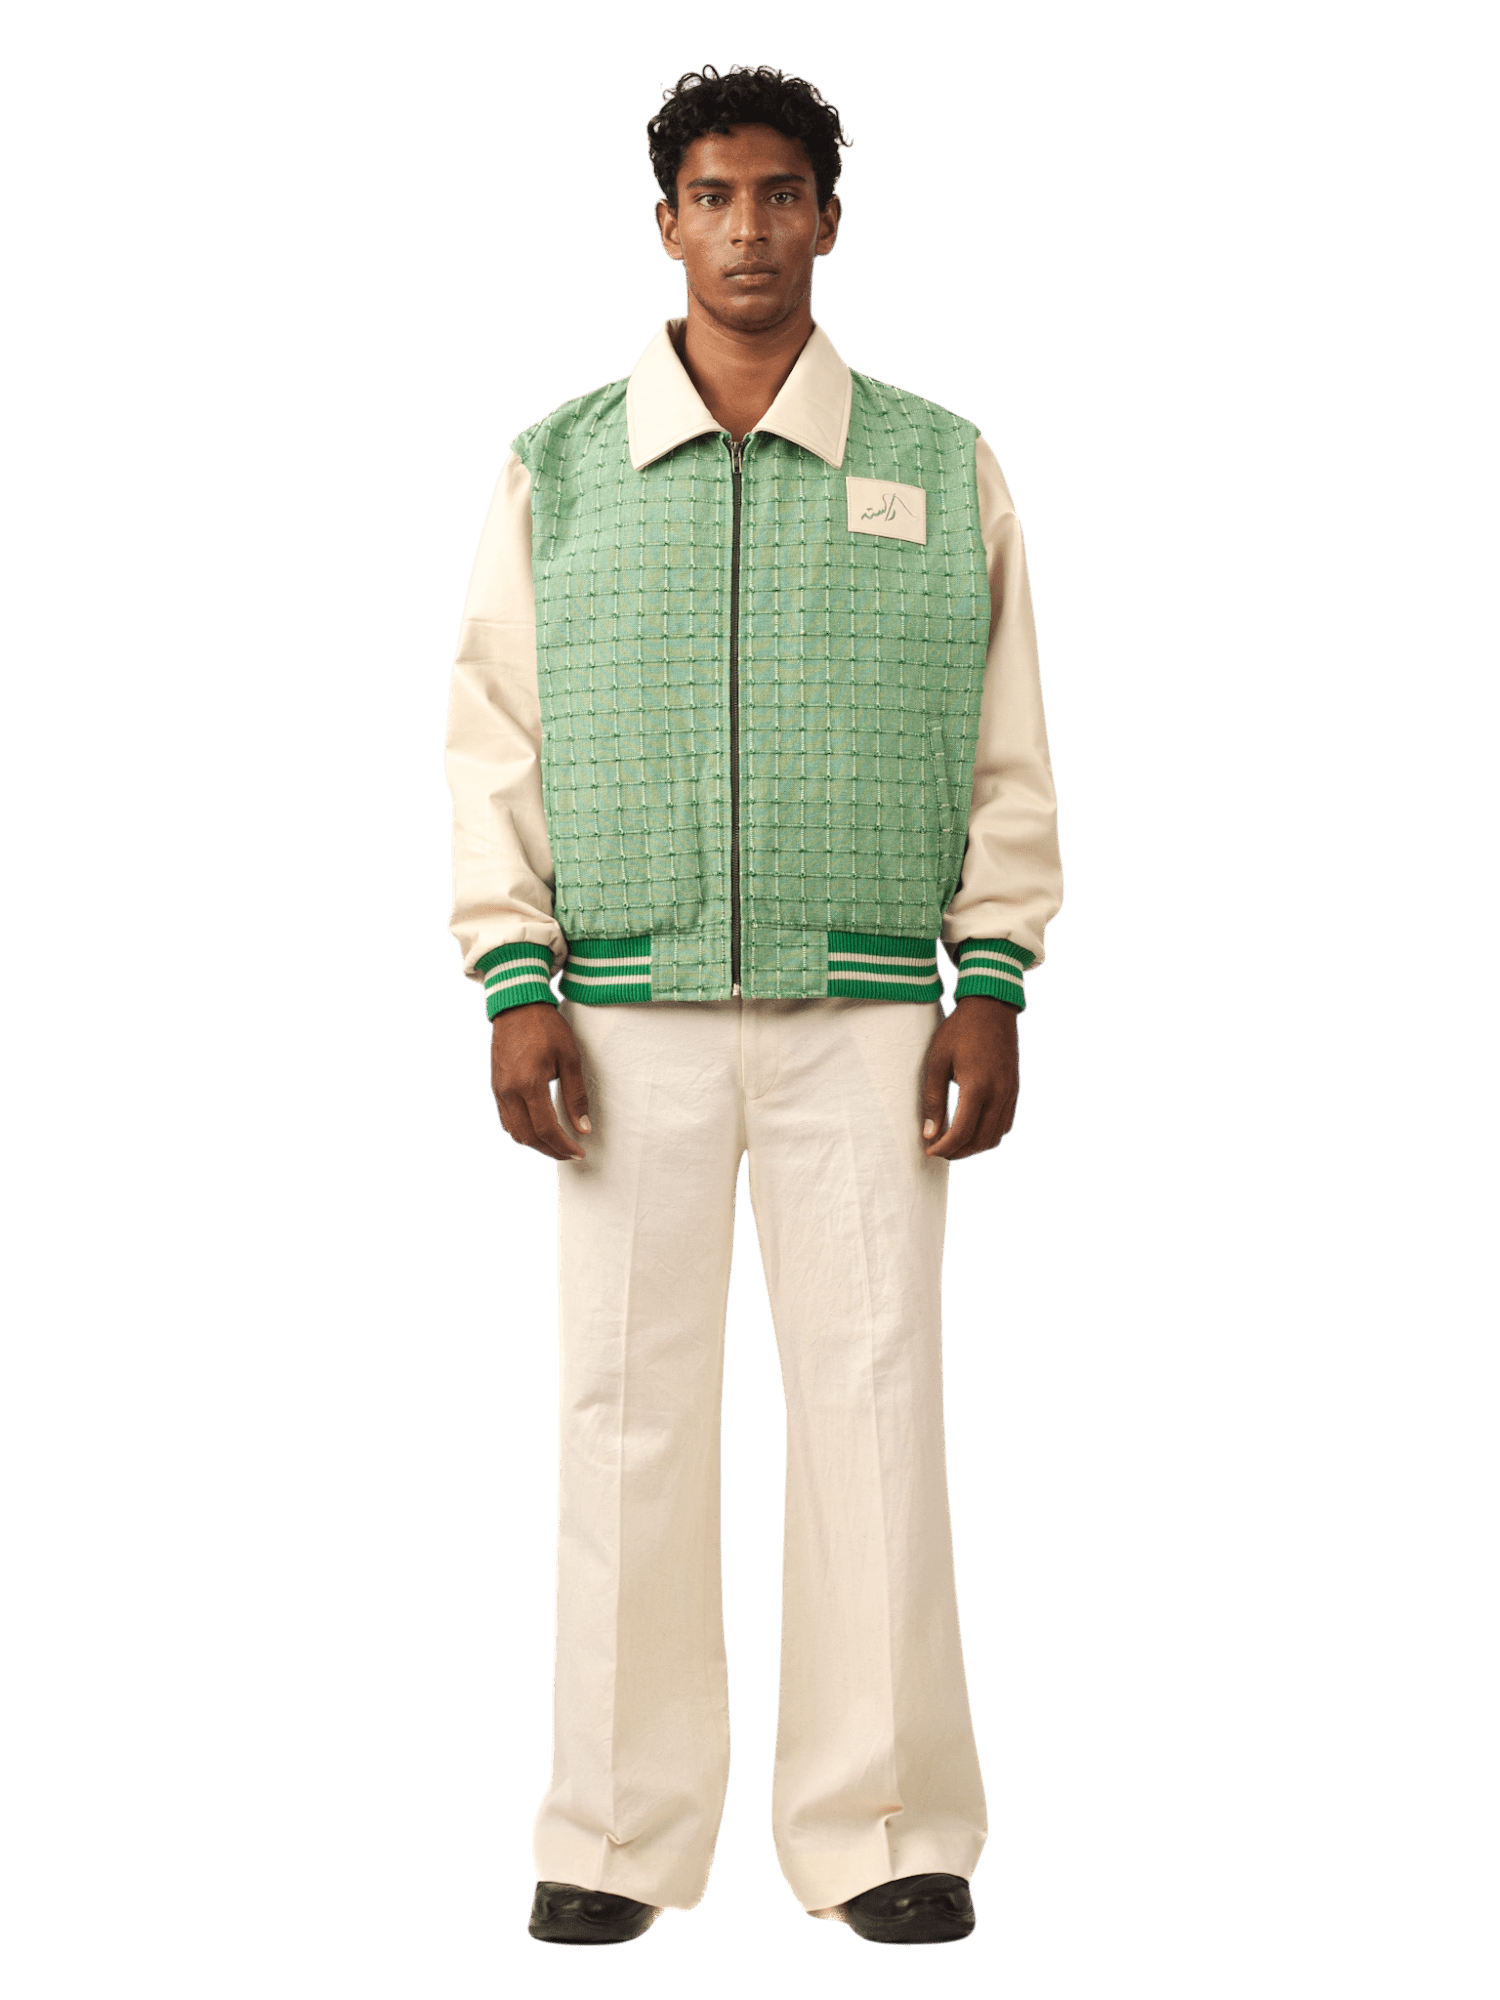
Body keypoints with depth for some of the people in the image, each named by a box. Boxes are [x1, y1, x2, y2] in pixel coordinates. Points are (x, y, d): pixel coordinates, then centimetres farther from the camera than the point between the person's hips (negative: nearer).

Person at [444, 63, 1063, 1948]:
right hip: (630, 1015, 1)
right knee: (626, 1408, 0)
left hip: (866, 1017, 0)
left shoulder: (942, 469, 8)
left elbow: (1008, 755, 8)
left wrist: (992, 987, -1)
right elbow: (493, 744, 9)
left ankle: (886, 1828, 8)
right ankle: (618, 1836, 10)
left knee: (875, 1405, -2)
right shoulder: (556, 472, 9)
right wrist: (512, 984, -1)